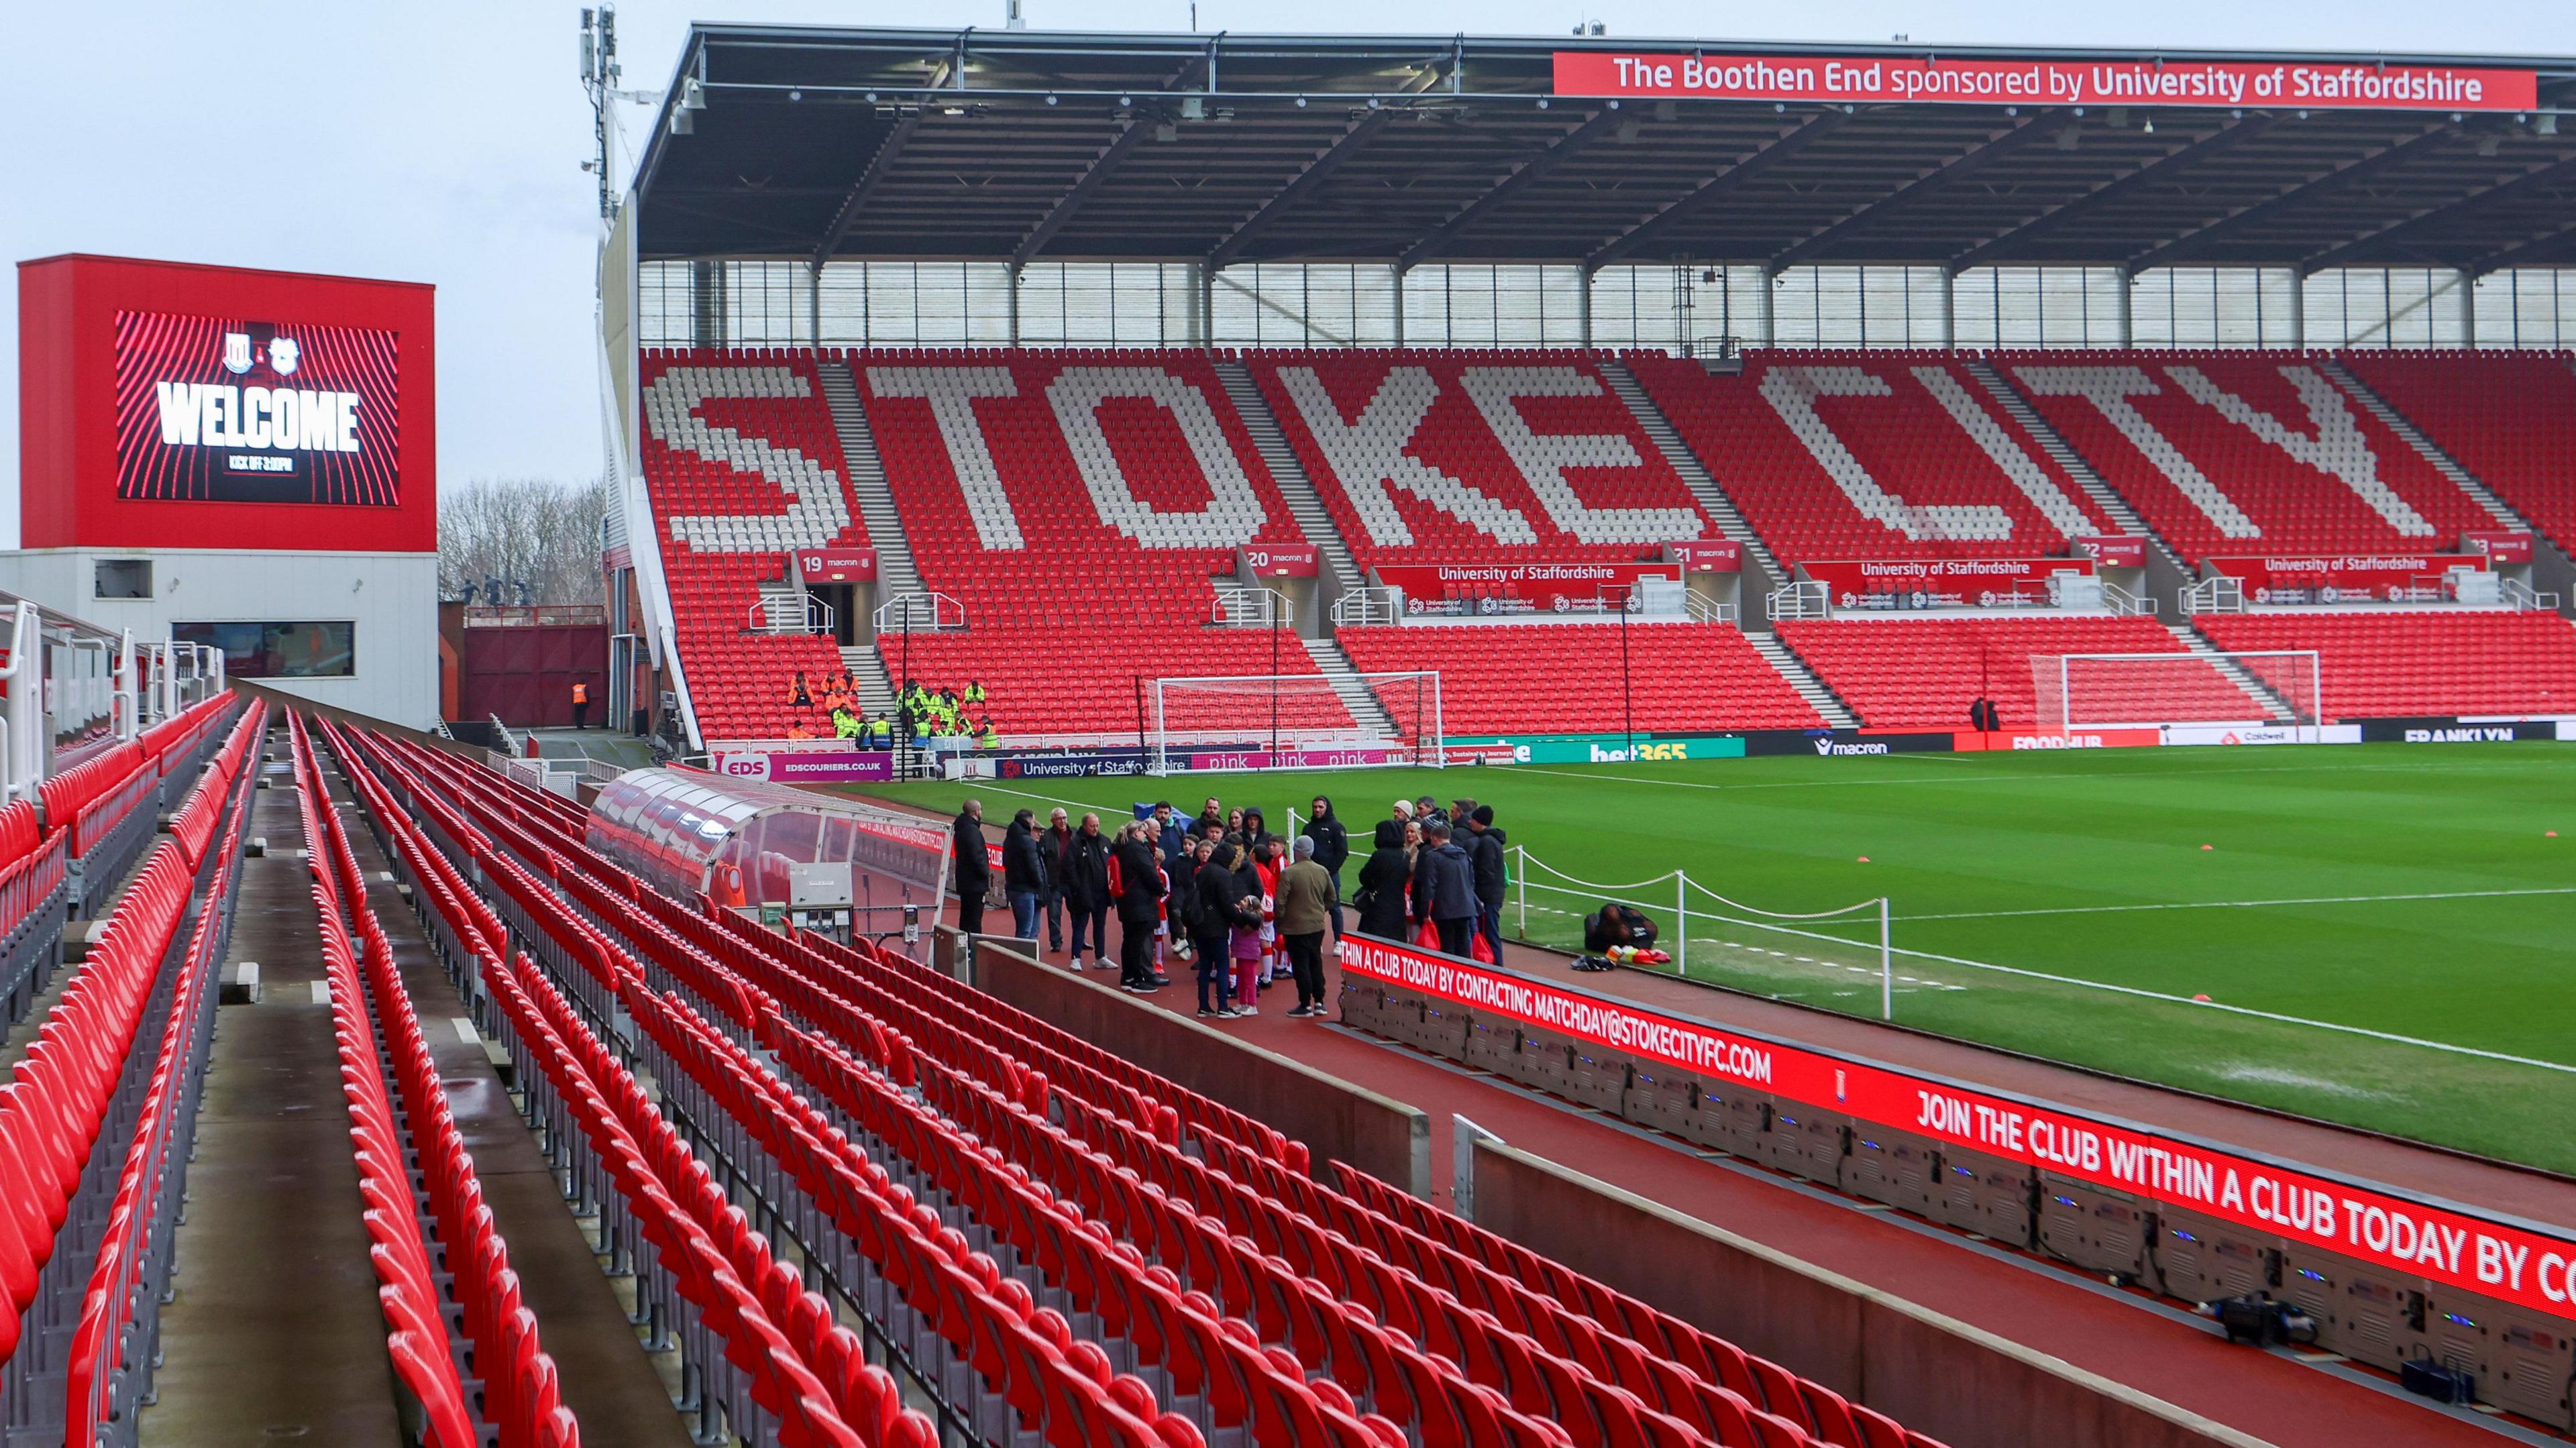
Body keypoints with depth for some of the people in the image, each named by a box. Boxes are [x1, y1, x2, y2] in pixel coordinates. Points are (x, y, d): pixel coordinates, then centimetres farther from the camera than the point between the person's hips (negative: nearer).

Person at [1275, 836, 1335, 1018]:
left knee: (1300, 966, 1)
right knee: (1316, 964, 15)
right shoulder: (1322, 872, 1)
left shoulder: (1288, 873, -17)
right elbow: (1331, 898, 11)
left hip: (1295, 928, -5)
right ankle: (1319, 1002, 18)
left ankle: (1305, 1005, 4)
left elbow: (1280, 902, -16)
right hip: (1317, 926, 5)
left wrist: (1279, 923, -3)